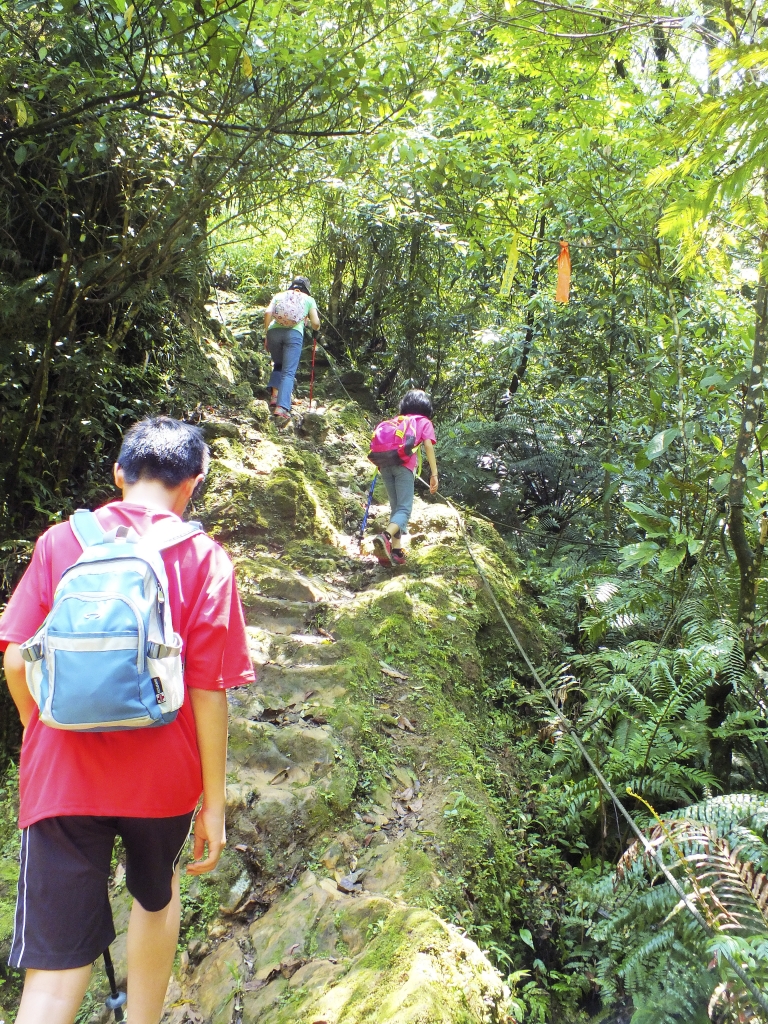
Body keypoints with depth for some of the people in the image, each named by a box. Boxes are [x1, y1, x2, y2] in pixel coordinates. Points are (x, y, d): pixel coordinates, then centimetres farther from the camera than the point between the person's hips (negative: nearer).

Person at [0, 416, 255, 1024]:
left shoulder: (60, 542, -4)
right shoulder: (205, 560, -9)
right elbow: (208, 693, -11)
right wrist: (214, 803, -2)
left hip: (62, 774, 0)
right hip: (163, 774, 0)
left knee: (56, 963, 8)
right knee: (157, 894, 29)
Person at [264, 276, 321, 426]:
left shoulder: (278, 295, 24)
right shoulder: (308, 299, 21)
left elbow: (268, 313, 7)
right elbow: (315, 323, 9)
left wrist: (266, 335, 12)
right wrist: (316, 328, 32)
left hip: (274, 331, 2)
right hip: (294, 334, -2)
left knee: (278, 365, 25)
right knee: (288, 372, -6)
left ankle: (274, 395, 5)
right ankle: (282, 407, -24)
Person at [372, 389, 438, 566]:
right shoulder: (425, 422, 19)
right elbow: (428, 446, 5)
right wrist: (434, 474, 2)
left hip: (385, 463, 5)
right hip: (404, 464, -5)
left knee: (396, 508, 14)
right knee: (404, 509, -8)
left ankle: (396, 551, 7)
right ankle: (385, 537, -35)